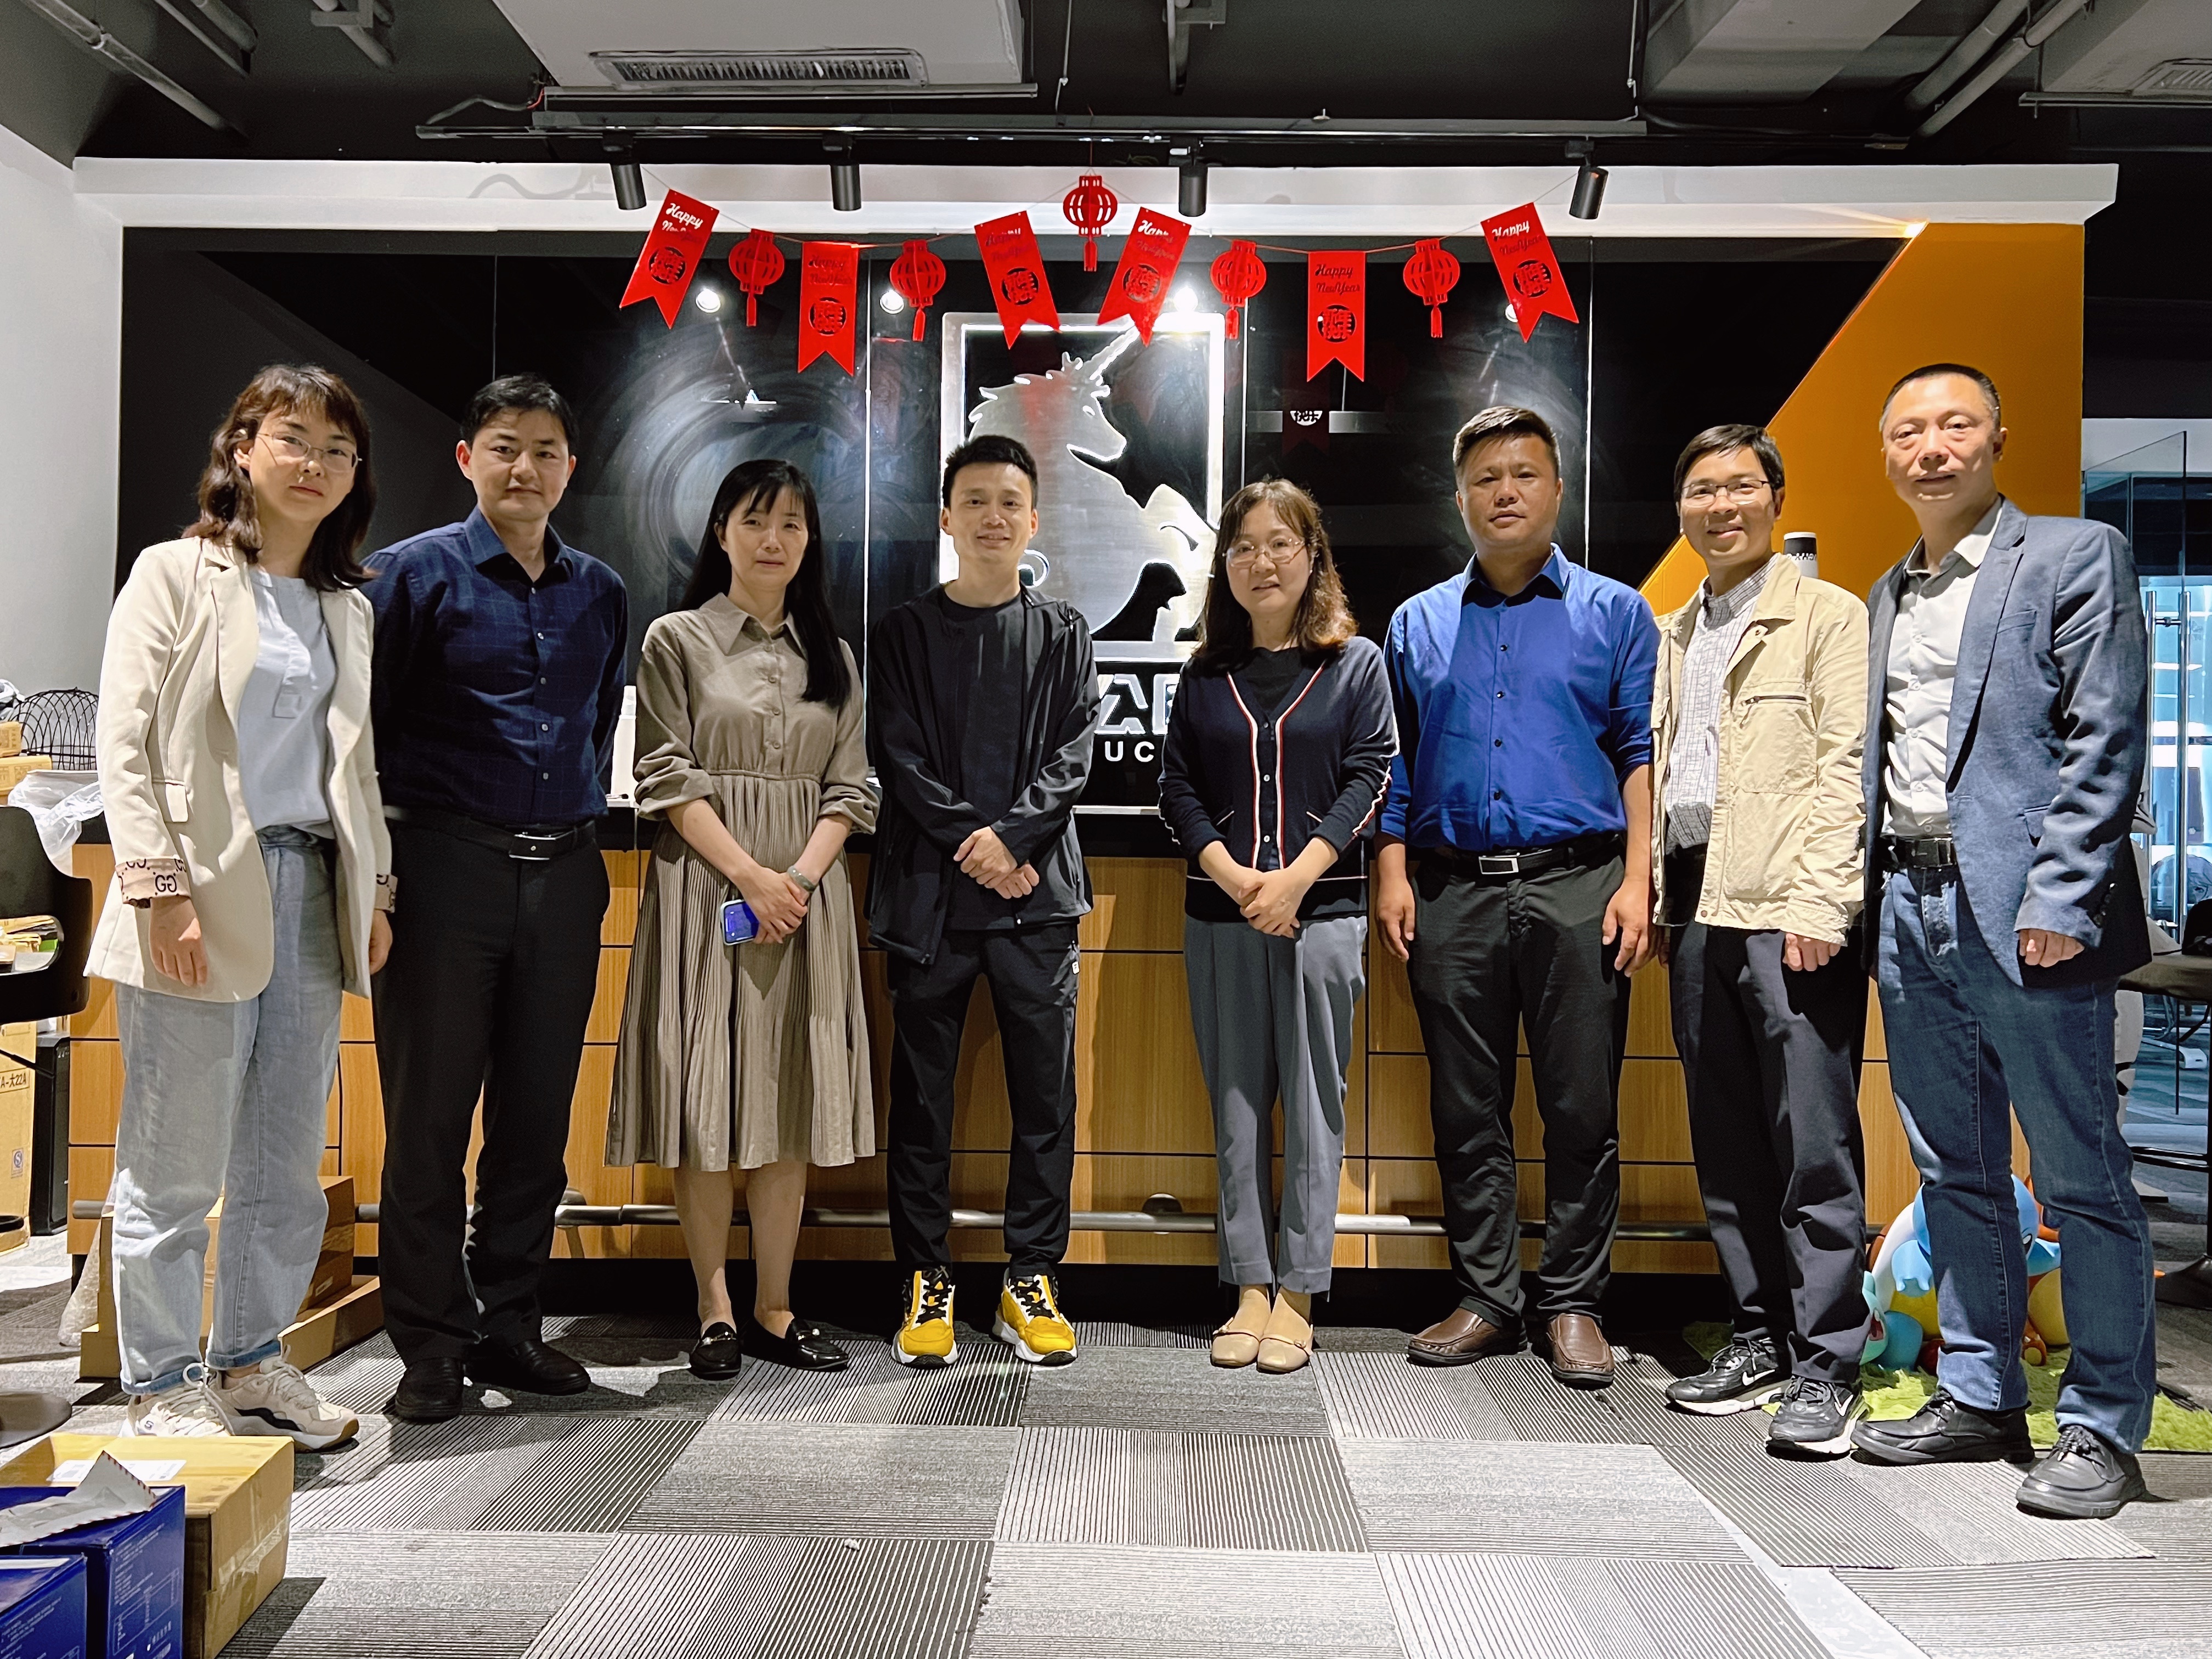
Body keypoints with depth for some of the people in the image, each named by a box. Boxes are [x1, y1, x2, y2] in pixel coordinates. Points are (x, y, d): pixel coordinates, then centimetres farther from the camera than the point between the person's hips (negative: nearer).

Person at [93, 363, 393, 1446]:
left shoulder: (347, 608, 17)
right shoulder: (174, 576, 1)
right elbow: (125, 746, -5)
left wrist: (373, 891, 12)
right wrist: (161, 890, -14)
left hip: (311, 897, 6)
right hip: (200, 900, -5)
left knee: (289, 1162, 10)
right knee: (176, 1164, 2)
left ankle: (251, 1364, 24)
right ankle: (163, 1386, 15)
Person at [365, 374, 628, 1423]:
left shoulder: (599, 593, 14)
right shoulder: (415, 572, 0)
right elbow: (363, 722, -3)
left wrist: (582, 833, 12)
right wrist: (373, 868, -7)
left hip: (562, 875, 4)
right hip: (447, 866, -4)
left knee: (538, 1117, 9)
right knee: (430, 1113, 2)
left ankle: (507, 1327, 23)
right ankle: (430, 1346, 15)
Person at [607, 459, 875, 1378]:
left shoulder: (831, 656, 15)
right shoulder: (677, 640, 4)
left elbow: (850, 789, 9)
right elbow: (668, 780, -4)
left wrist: (801, 876, -8)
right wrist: (749, 876, -13)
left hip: (806, 892, 3)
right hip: (706, 884, -3)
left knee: (792, 1098, 3)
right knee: (706, 1099, -2)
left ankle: (775, 1309, 12)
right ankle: (715, 1308, 10)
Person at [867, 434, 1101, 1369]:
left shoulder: (1061, 633, 11)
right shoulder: (904, 632, 8)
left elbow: (1073, 755, 2)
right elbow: (897, 758, 0)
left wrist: (1011, 835, -13)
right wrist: (974, 847, -10)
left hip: (1036, 892, 1)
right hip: (928, 893, 0)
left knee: (1045, 1092, 3)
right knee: (922, 1093, 4)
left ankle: (1031, 1283, 14)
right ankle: (924, 1284, 16)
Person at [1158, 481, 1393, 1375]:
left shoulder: (1356, 664, 5)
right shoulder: (1205, 676, 11)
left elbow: (1369, 780, -3)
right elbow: (1177, 787, 6)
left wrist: (1295, 877, -13)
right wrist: (1233, 876, -10)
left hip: (1322, 912, -2)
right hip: (1219, 915, 2)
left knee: (1313, 1106, 1)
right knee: (1237, 1106, 7)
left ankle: (1298, 1293, 11)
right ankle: (1249, 1285, 16)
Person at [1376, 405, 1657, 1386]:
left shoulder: (1614, 612, 9)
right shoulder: (1418, 625, 15)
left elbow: (1642, 753, 5)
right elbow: (1394, 765, 14)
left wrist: (1636, 881, -5)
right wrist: (1392, 876, 4)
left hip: (1576, 887, -2)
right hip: (1453, 892, 2)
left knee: (1582, 1108, 2)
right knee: (1466, 1109, 6)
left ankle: (1572, 1305, 15)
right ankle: (1486, 1300, 19)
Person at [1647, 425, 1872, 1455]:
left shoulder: (1826, 615, 1)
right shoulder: (1672, 637, 20)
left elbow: (1844, 769, -7)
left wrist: (1817, 905, -15)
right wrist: (1656, 898, 12)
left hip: (1791, 914, -6)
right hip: (1697, 908, 6)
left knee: (1815, 1145, -4)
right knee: (1727, 1145, 10)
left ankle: (1827, 1365, 6)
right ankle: (1760, 1338, 21)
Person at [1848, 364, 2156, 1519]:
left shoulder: (2075, 556, -1)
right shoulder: (1887, 596, 18)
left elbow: (2104, 747, -9)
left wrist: (2056, 904, -17)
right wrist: (1857, 896, 8)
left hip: (2020, 916, -6)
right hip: (1911, 908, 7)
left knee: (2082, 1178, 2)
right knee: (1955, 1174, 13)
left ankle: (2104, 1427, 14)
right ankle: (1980, 1398, 25)